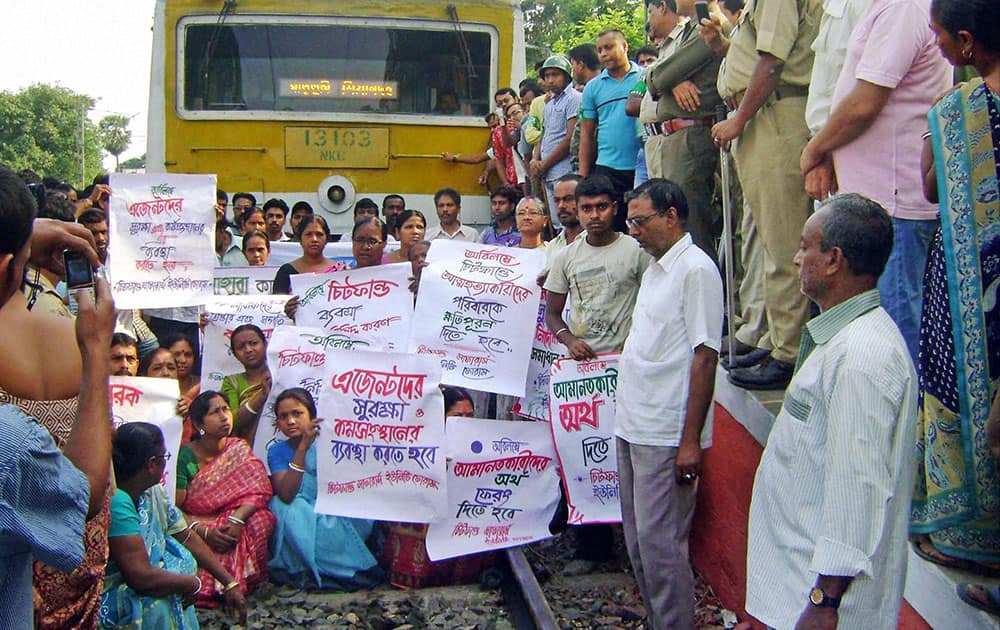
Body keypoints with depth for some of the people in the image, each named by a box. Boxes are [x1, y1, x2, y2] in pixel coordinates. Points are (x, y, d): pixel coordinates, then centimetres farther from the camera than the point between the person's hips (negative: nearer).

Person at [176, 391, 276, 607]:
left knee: (261, 519, -28)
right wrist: (204, 531, -25)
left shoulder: (240, 449, 4)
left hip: (232, 524, 2)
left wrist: (237, 520, -27)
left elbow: (259, 491, -9)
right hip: (196, 524, -2)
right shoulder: (186, 457, -3)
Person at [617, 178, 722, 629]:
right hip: (633, 425, 9)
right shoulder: (655, 268, 16)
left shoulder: (696, 270, -12)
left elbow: (705, 357, -17)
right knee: (638, 539, 15)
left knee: (660, 541, -4)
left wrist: (691, 440, -19)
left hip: (666, 435, -9)